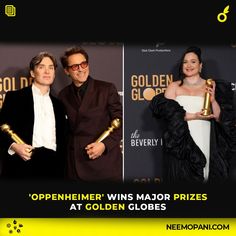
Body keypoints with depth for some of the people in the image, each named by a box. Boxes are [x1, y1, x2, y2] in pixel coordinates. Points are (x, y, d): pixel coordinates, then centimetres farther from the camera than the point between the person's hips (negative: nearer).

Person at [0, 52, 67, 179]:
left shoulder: (58, 104, 21)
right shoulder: (15, 97, 7)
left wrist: (61, 167, 11)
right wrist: (14, 146, -16)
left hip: (52, 167, 4)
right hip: (23, 165, -4)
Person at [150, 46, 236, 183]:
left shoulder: (212, 86, 7)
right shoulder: (174, 87, 8)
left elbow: (222, 119, 5)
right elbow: (166, 110, -6)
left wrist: (213, 101, -13)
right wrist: (194, 116, -13)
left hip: (206, 143, 0)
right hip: (181, 144, 0)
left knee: (209, 176, -1)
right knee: (183, 177, -2)